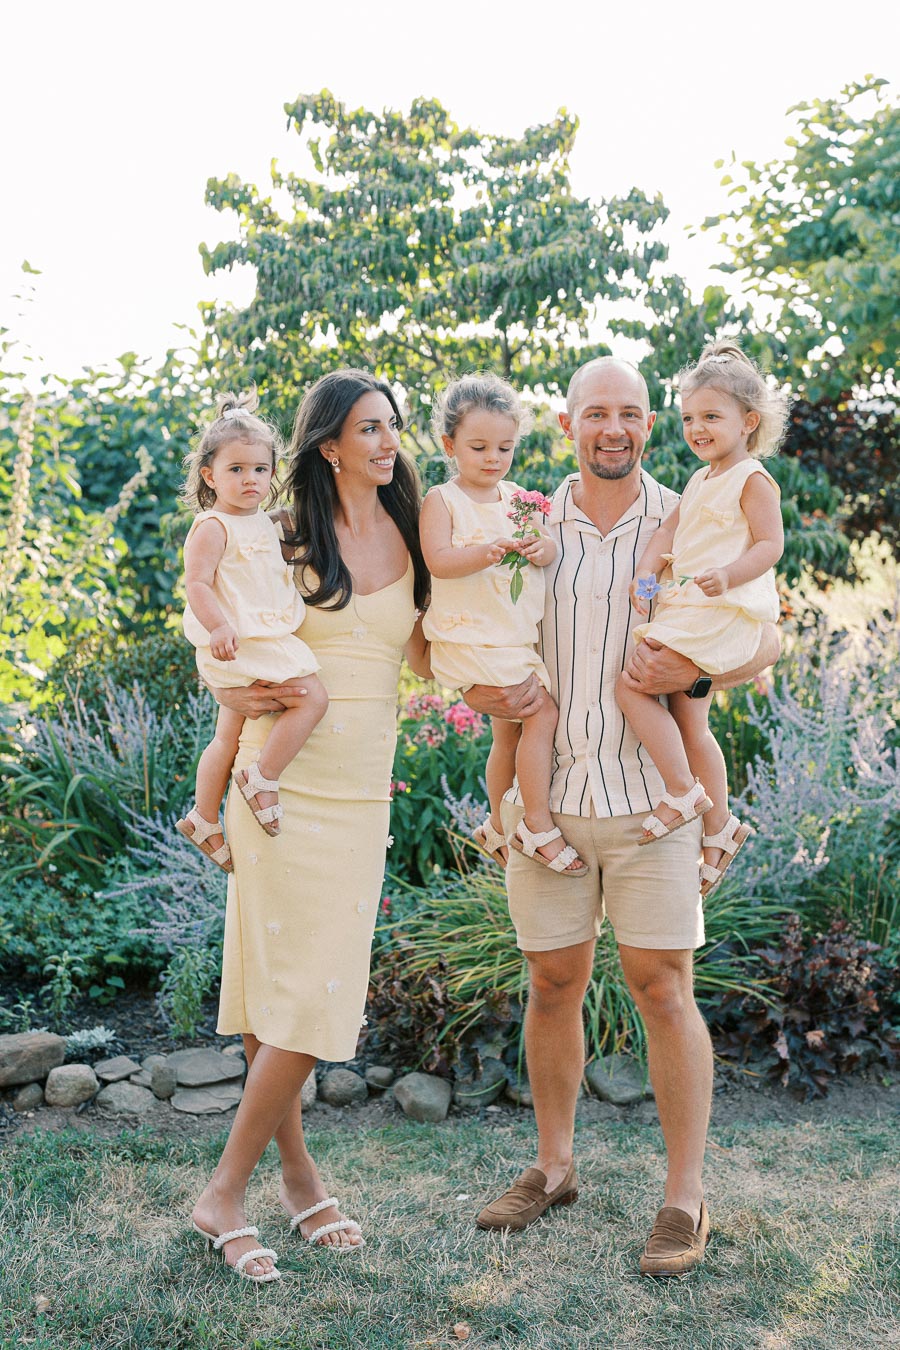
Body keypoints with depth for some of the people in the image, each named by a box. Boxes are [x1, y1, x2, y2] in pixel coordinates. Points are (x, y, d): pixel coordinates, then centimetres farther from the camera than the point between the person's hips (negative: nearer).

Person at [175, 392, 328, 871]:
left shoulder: (265, 523, 15)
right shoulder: (212, 526, -13)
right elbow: (197, 583, -21)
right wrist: (219, 627, -35)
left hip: (268, 638, 10)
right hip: (240, 642, -10)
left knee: (228, 738, 16)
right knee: (312, 697, -18)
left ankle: (203, 821, 27)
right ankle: (262, 779, -9)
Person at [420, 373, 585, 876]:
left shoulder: (517, 497, 12)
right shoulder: (442, 501, -6)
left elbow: (549, 543, 8)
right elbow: (438, 560, -19)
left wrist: (544, 548, -15)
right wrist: (486, 552, -34)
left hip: (519, 637, 7)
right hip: (472, 639, -7)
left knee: (510, 732, 16)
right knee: (543, 713, -15)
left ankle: (498, 828, 34)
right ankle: (539, 828, -4)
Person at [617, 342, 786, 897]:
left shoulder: (752, 479, -6)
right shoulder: (700, 480, 21)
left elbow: (771, 544, -14)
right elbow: (671, 527, 13)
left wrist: (727, 575, -31)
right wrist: (646, 570, -5)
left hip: (720, 613, -9)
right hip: (687, 612, 9)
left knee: (631, 684, -18)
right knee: (688, 721, 13)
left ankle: (683, 792, -8)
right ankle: (720, 825, 23)